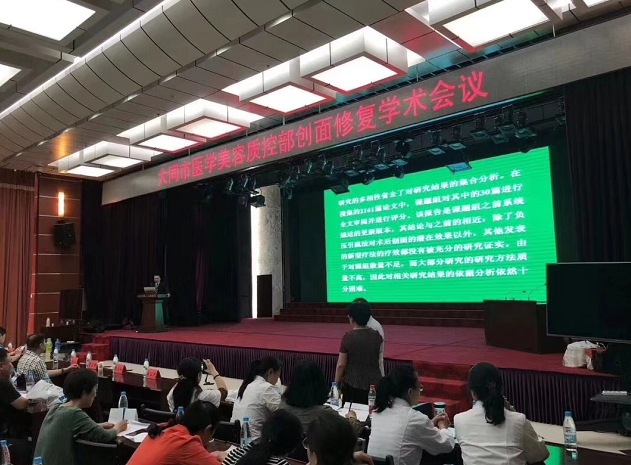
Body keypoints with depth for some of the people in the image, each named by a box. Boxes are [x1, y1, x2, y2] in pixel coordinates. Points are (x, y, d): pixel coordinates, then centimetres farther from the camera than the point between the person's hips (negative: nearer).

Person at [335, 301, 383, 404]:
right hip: (374, 383, 3)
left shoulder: (348, 337, -12)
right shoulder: (376, 336, 0)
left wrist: (337, 384, 3)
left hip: (352, 385, -3)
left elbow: (341, 365, -9)